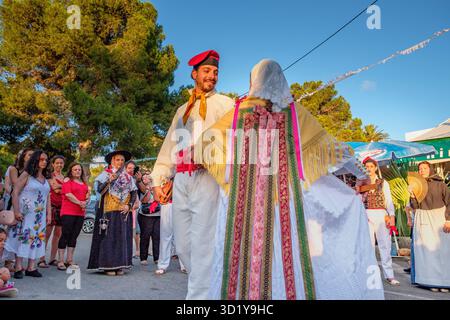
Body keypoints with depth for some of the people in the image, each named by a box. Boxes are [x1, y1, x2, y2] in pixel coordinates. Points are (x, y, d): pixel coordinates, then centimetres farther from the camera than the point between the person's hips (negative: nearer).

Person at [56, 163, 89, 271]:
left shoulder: (84, 183, 20)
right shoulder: (68, 180, 2)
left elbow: (87, 196, 19)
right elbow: (68, 194, -10)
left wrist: (86, 202, -3)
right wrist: (80, 203, -12)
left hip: (80, 213, 6)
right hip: (68, 212, -6)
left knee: (74, 236, 8)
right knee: (65, 235, -5)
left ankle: (69, 260, 14)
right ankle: (61, 261, 1)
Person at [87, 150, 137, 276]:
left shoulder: (128, 177, 15)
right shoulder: (106, 174, 5)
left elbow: (134, 193, 11)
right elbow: (99, 189, -6)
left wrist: (129, 205, -3)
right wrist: (109, 180, -20)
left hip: (124, 212, 4)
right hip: (109, 211, -3)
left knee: (123, 237, 2)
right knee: (109, 237, -6)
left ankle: (119, 265, 7)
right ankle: (108, 265, -1)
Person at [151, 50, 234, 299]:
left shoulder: (224, 104, 10)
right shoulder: (182, 110, 25)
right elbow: (169, 144, 21)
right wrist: (159, 179, 12)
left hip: (207, 177, -5)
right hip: (181, 179, 6)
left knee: (202, 241, -8)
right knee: (182, 242, 8)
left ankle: (198, 295, 0)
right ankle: (205, 285, 24)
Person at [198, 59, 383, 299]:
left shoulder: (240, 111, 9)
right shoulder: (295, 112, 7)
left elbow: (206, 142, 11)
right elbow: (324, 146, 11)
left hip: (244, 198, 1)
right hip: (285, 196, 0)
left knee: (244, 252, 5)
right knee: (287, 252, 4)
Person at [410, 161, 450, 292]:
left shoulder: (439, 184, 3)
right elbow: (415, 207, 9)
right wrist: (413, 197, -10)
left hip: (439, 217, -2)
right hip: (423, 220, 2)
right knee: (426, 249, -1)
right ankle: (432, 281, 4)